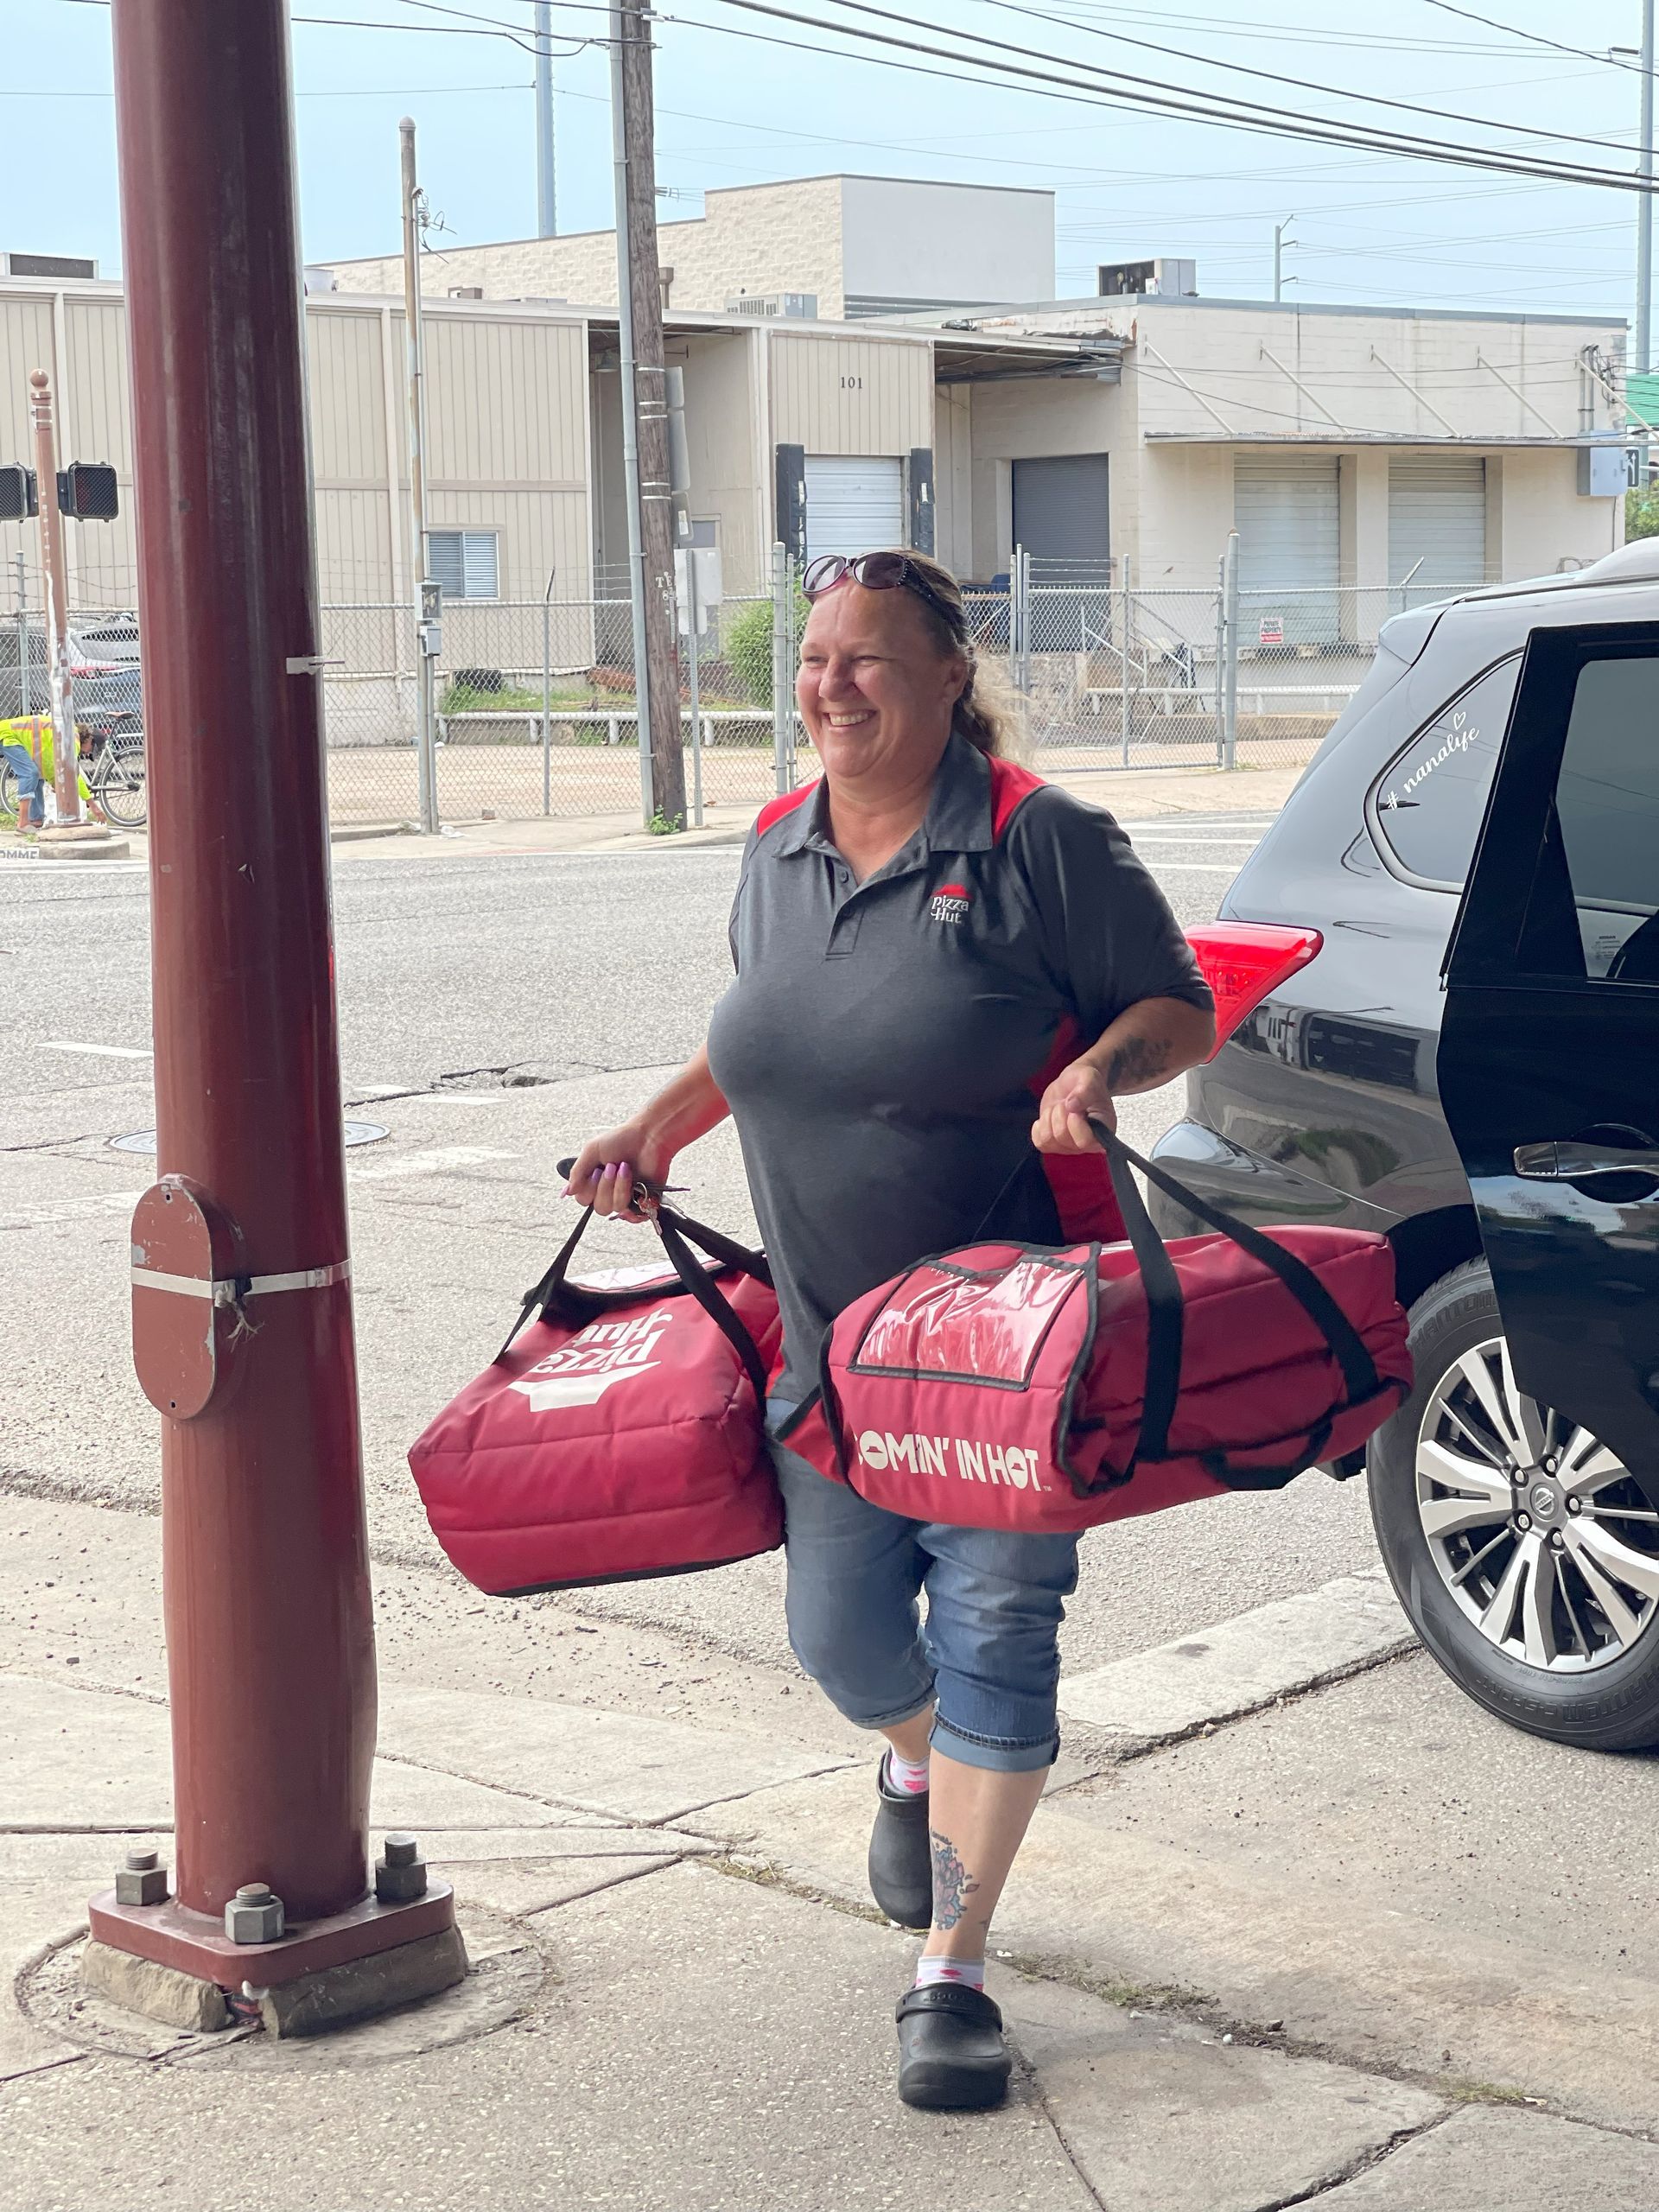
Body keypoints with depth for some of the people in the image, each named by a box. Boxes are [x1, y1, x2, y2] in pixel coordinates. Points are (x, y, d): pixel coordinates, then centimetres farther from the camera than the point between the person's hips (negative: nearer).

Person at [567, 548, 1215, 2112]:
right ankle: (917, 1764, 45)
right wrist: (660, 1128, 14)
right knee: (840, 1633, 8)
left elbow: (1181, 1009, -6)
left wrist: (1100, 1067, -26)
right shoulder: (774, 850, 8)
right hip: (828, 1334, 5)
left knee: (994, 1622, -6)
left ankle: (952, 1968, 7)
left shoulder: (1038, 841, -10)